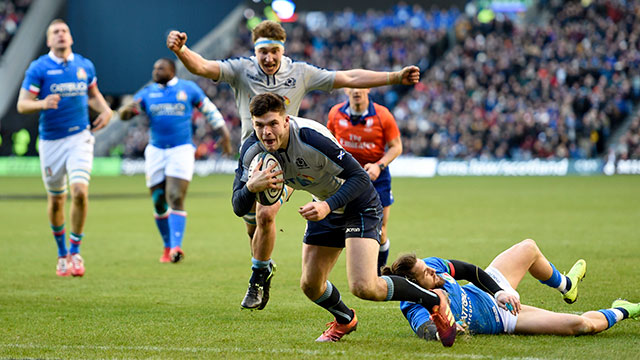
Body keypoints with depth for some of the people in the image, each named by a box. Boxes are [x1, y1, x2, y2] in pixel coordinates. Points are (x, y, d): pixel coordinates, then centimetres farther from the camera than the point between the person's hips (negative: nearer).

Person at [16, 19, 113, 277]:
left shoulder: (85, 66, 5)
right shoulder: (38, 68, -5)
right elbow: (22, 105, -9)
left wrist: (105, 110, 3)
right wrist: (42, 103, -29)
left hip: (80, 137, 1)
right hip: (51, 140, -1)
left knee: (80, 191, -18)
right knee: (55, 200, 8)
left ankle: (75, 251, -3)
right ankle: (62, 253, 29)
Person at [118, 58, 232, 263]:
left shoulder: (188, 89, 5)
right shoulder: (147, 93, 9)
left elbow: (209, 110, 14)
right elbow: (124, 115, 2)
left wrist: (224, 133, 10)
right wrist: (127, 110, -22)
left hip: (182, 149, -3)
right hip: (156, 151, 3)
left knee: (175, 198, -16)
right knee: (159, 203, 5)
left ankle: (176, 247, -22)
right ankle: (168, 246, 20)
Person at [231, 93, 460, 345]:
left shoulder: (311, 137, -34)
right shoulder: (252, 151, -17)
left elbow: (360, 177, -29)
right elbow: (239, 208, -16)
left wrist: (328, 206, -43)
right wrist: (251, 187, -38)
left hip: (360, 206, -7)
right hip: (324, 206, 7)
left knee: (363, 287, -20)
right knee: (310, 286, 8)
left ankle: (434, 302, 2)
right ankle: (345, 320, 42)